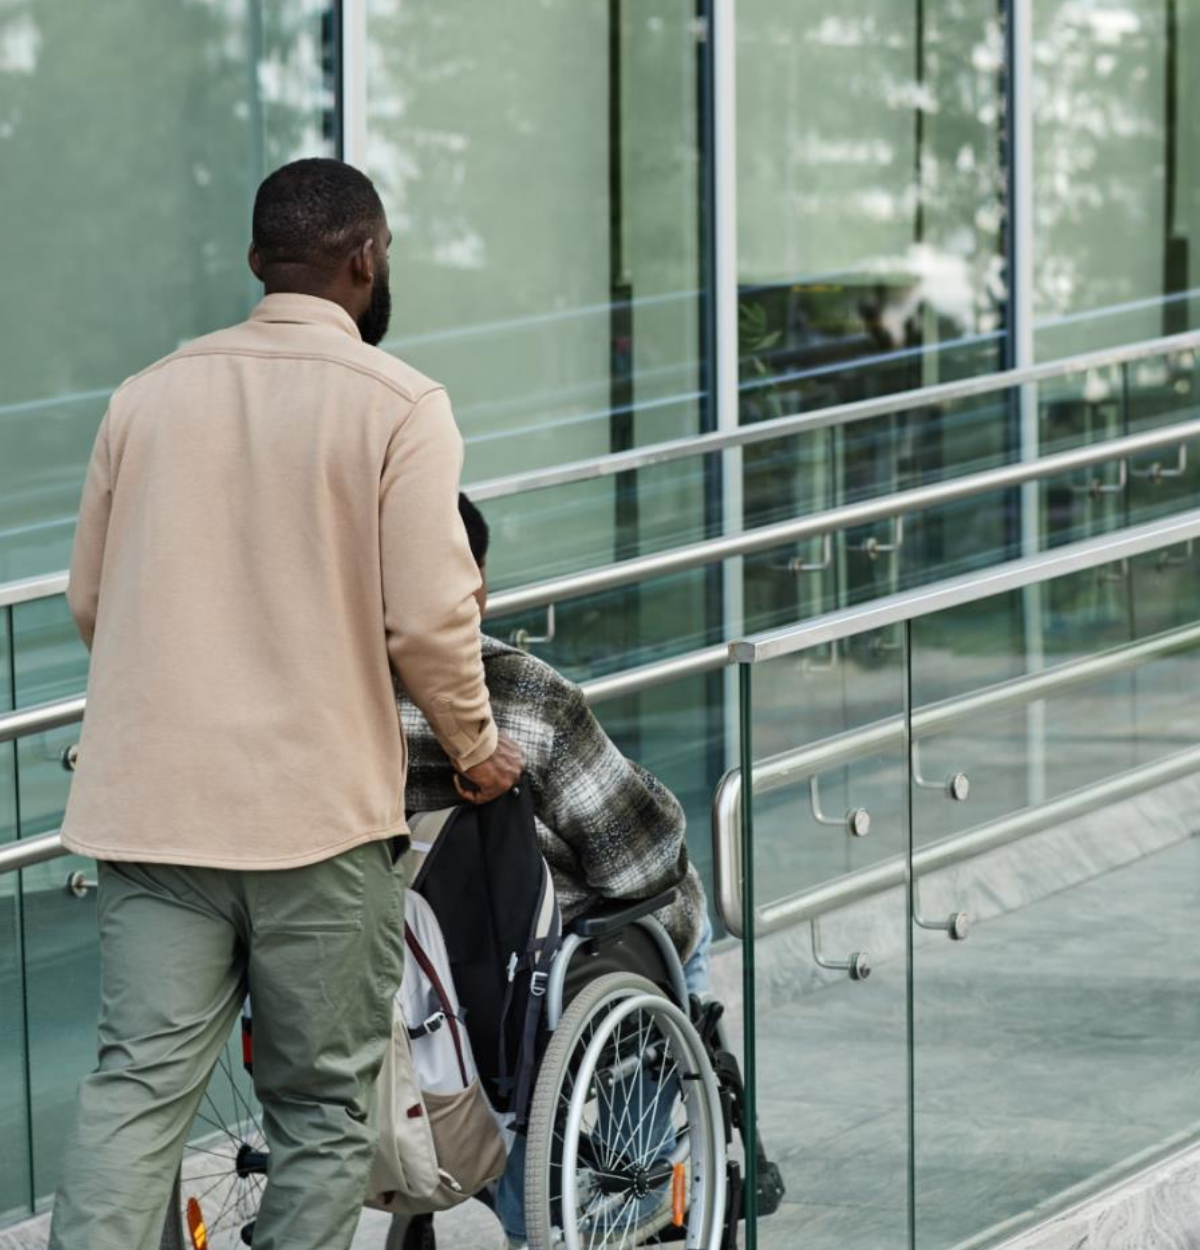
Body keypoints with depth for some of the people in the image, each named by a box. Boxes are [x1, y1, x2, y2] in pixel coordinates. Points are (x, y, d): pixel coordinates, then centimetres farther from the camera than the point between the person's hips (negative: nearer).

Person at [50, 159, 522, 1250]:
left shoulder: (151, 395, 9)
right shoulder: (398, 405, -6)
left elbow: (91, 600, 15)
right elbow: (429, 619, -11)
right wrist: (476, 745, 6)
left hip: (153, 800, 4)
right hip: (322, 811, -4)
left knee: (138, 1085, 1)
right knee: (324, 1110, 7)